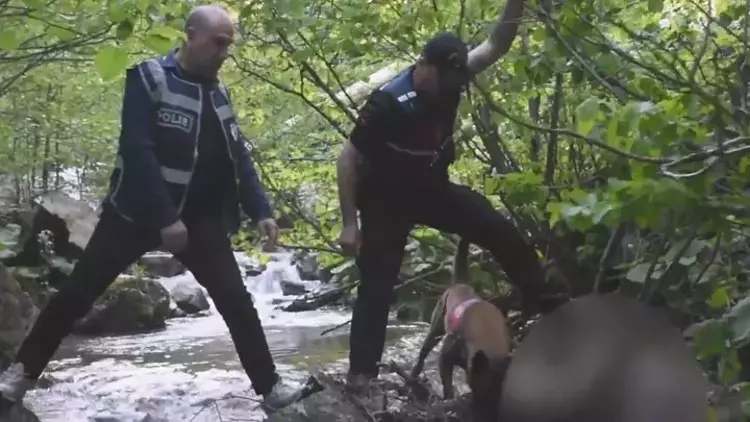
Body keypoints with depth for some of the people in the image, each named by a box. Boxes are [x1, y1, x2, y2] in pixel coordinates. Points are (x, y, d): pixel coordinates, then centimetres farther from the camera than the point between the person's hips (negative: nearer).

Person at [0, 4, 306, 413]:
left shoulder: (217, 93, 8)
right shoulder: (149, 78, -11)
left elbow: (238, 156, 11)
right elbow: (137, 150, -20)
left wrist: (260, 210, 1)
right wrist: (164, 219, -24)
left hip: (200, 218, 5)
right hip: (136, 211, -4)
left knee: (237, 301, 1)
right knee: (78, 290, 0)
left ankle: (269, 386, 12)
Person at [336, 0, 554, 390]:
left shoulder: (449, 78, -11)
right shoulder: (388, 103, -28)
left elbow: (496, 46, -3)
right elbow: (348, 158, -21)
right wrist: (350, 224, -22)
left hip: (432, 188, 5)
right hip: (386, 201, -5)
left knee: (502, 233, -2)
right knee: (377, 284, -3)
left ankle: (547, 308, 12)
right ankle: (361, 373, 3)